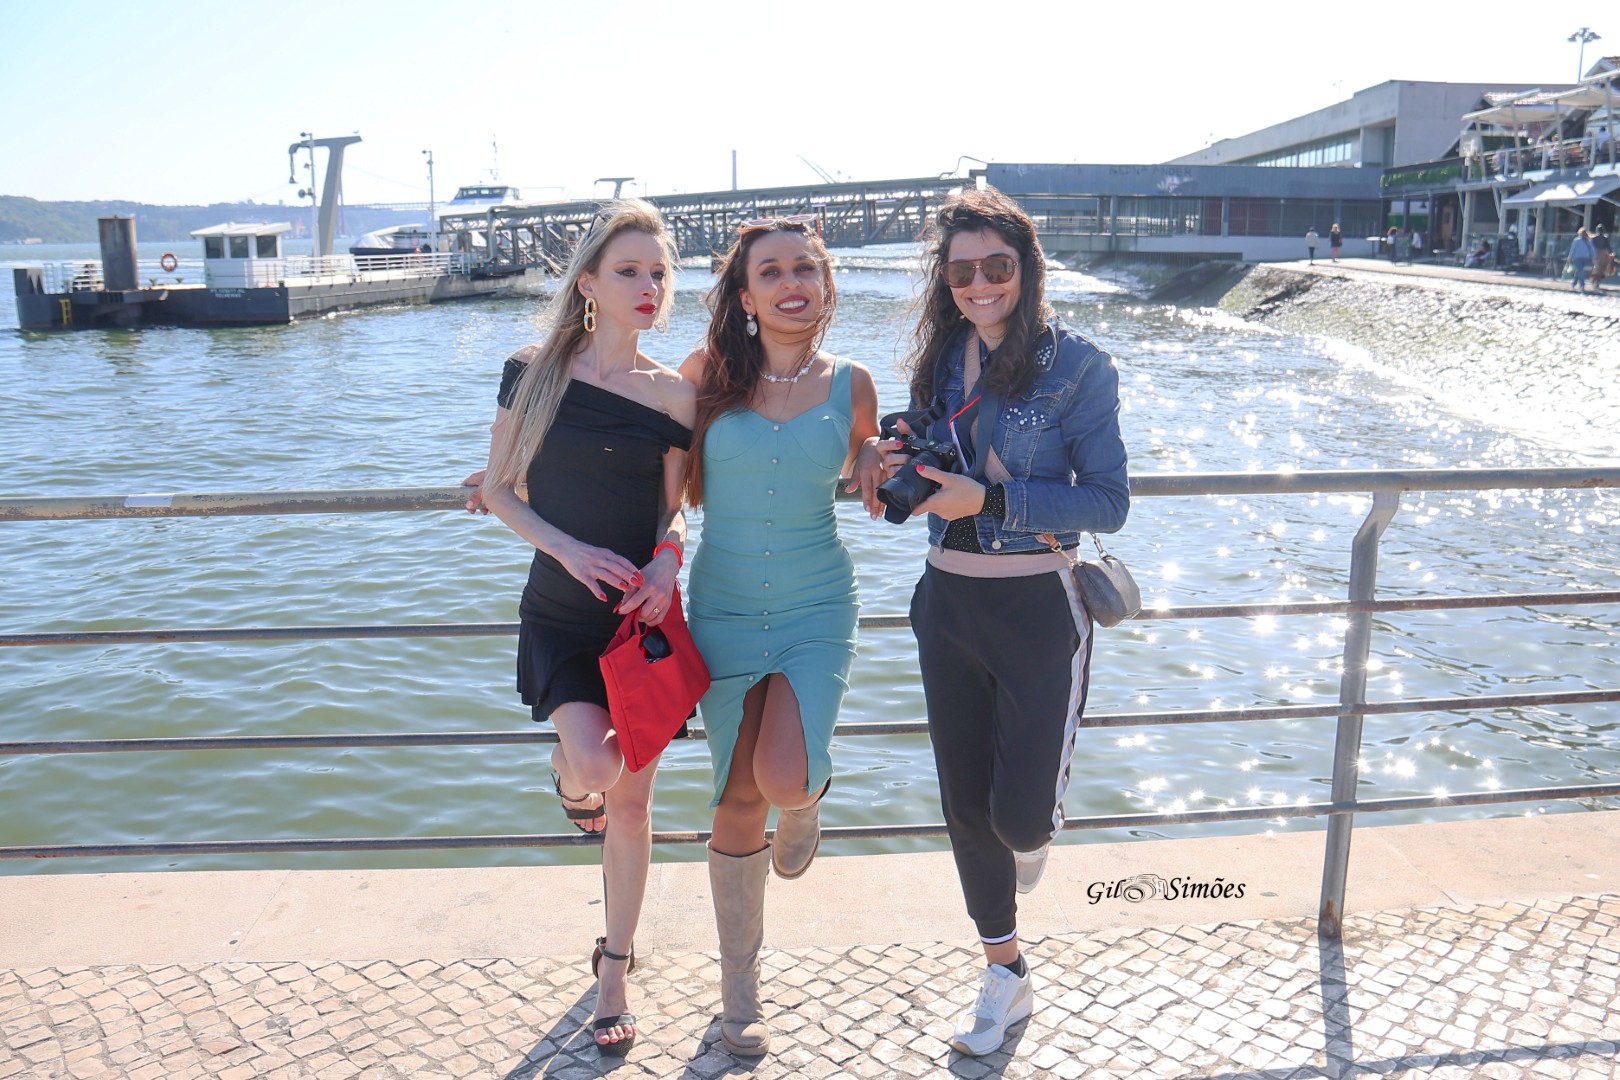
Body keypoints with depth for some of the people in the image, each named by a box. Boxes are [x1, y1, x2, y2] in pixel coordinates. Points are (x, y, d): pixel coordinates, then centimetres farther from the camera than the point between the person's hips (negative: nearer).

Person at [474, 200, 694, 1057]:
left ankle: (614, 970, 30)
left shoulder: (674, 395, -1)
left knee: (632, 801, 8)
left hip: (643, 613, 1)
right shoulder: (533, 373, -4)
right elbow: (499, 491, 0)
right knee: (597, 766, -22)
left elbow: (673, 510, 7)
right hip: (561, 615, -1)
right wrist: (571, 549, -16)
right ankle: (568, 775, 20)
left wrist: (666, 564, -15)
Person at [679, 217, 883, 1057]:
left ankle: (808, 794, 19)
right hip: (725, 610, 1)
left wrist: (876, 465, -8)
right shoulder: (710, 373, -4)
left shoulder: (849, 384, -1)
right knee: (738, 804, 7)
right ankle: (739, 991, 27)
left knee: (784, 781, -22)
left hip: (816, 610, 0)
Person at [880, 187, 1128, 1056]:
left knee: (1019, 815, -4)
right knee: (966, 806, 12)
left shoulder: (1075, 365, -9)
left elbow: (1109, 502, -12)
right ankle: (1005, 974, 34)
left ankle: (1034, 831, 37)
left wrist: (986, 499, -21)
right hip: (947, 603, 5)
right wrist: (903, 466, -7)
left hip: (1039, 610, -5)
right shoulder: (937, 362, 6)